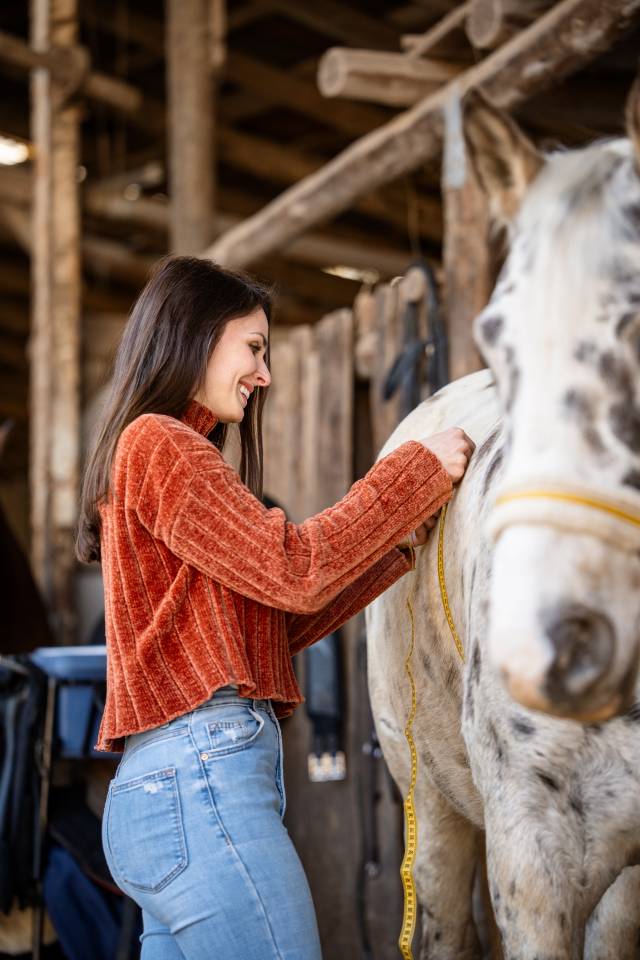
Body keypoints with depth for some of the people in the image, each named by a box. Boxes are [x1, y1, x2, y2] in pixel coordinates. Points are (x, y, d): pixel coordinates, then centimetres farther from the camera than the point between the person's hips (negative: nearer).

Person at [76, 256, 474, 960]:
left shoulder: (172, 450, 24)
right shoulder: (157, 443, -6)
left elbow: (279, 621, 18)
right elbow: (293, 571, -14)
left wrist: (400, 538, 14)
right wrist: (420, 467, -4)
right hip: (203, 777, -10)